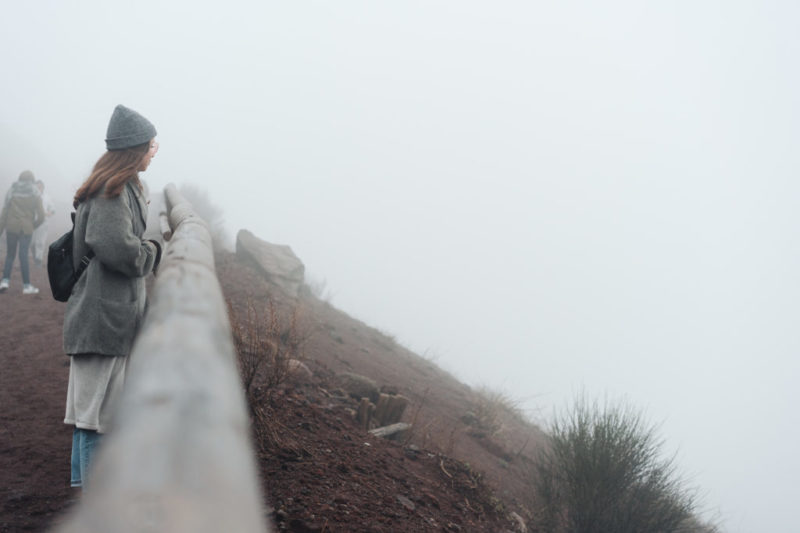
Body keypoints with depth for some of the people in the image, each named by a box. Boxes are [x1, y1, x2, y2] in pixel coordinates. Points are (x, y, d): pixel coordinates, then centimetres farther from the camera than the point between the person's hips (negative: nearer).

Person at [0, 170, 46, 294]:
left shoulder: (12, 192, 3)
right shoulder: (35, 196, 1)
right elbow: (41, 216, -3)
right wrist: (33, 226, 14)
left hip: (11, 227, 1)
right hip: (26, 228, -1)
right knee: (23, 256, 0)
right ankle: (26, 285, 1)